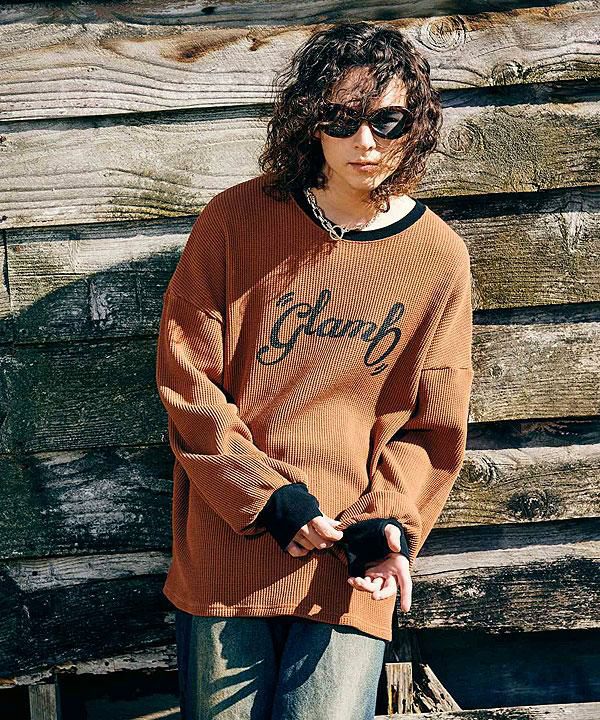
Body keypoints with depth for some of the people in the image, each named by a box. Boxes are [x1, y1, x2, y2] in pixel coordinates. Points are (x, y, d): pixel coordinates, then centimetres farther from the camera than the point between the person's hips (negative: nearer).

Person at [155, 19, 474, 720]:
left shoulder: (440, 257, 2)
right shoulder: (237, 219, -2)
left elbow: (433, 425, 7)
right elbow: (185, 374, -3)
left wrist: (386, 520, -9)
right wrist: (267, 497, -11)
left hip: (349, 561, 1)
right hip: (229, 539, 0)